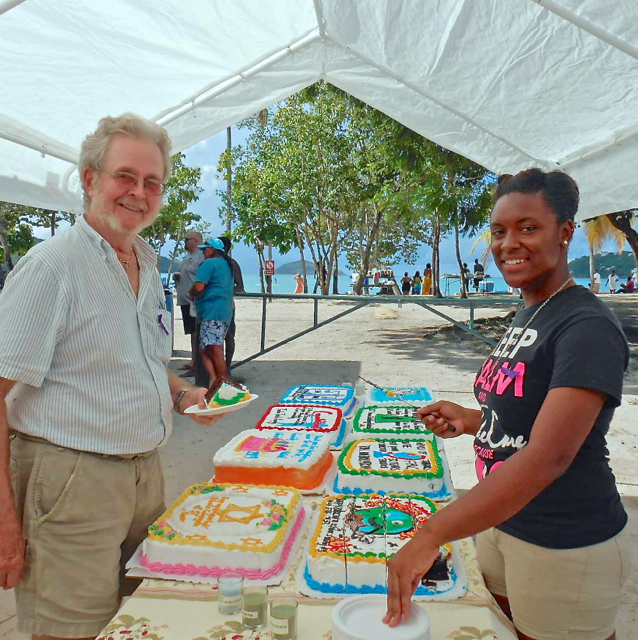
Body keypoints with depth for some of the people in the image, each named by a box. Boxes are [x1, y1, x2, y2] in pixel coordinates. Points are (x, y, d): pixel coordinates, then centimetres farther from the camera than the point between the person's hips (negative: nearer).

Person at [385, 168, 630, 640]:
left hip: (564, 546, -8)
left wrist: (430, 536, -36)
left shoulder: (588, 328, -21)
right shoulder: (527, 316, 6)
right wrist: (472, 420, -3)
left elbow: (548, 456, -32)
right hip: (500, 520, 8)